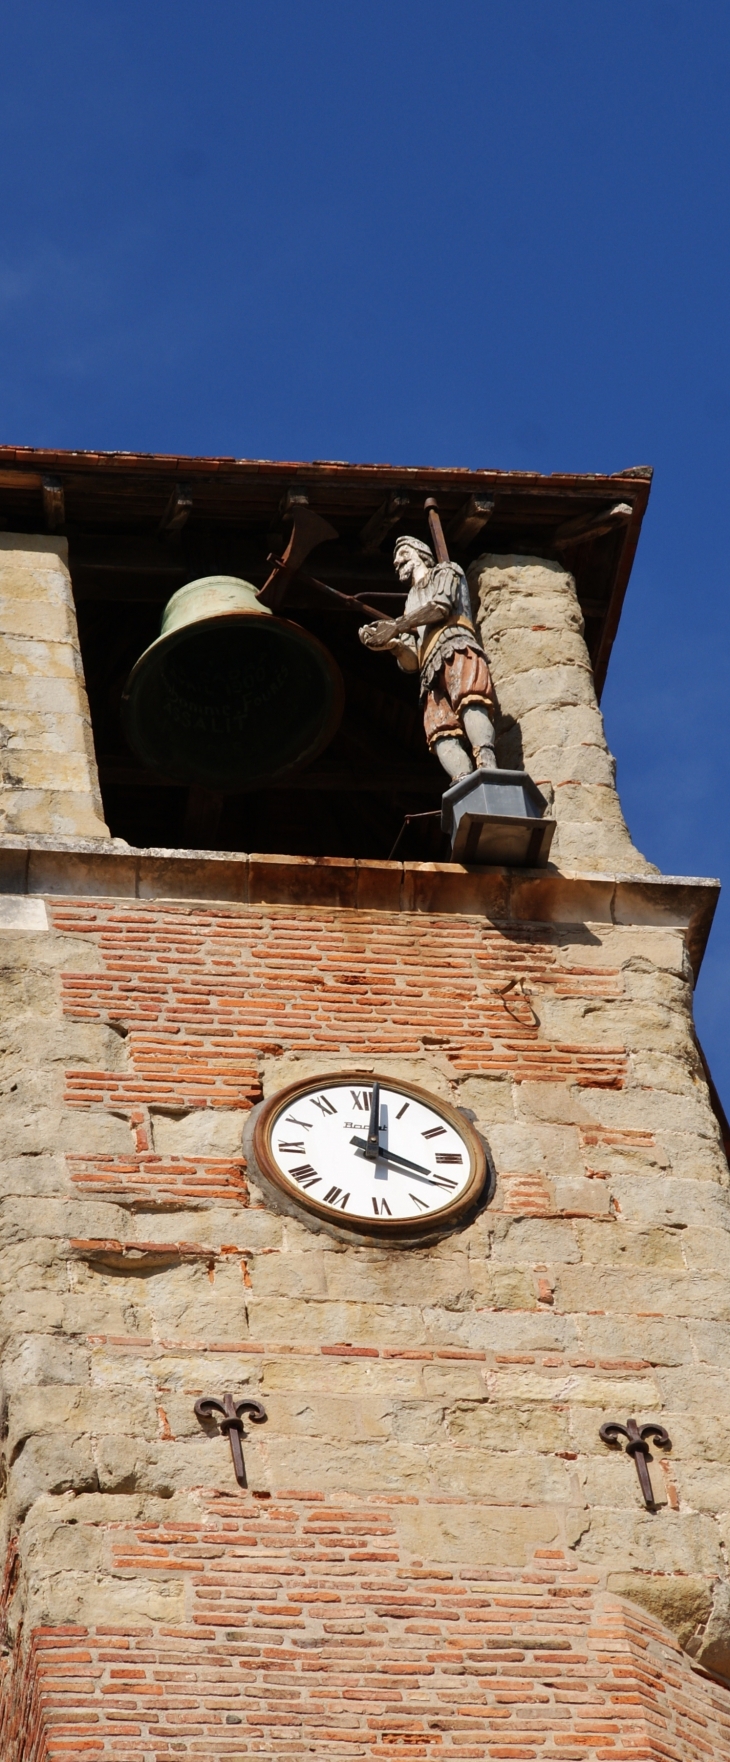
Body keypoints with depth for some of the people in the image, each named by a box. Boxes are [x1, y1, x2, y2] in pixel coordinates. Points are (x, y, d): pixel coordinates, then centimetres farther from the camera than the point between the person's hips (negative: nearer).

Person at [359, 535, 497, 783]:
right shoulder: (411, 607, 39)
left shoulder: (445, 572, 28)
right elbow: (411, 663, 26)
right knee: (441, 732, -26)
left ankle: (488, 768, -59)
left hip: (457, 649, -4)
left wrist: (396, 626, -3)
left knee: (468, 701, -36)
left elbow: (442, 606, 5)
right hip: (433, 670, 4)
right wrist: (391, 645, 4)